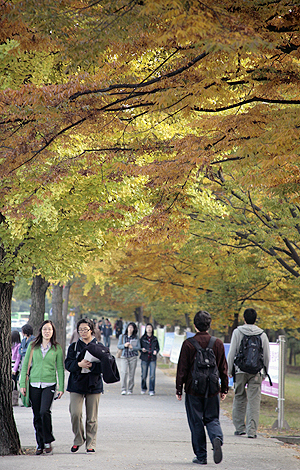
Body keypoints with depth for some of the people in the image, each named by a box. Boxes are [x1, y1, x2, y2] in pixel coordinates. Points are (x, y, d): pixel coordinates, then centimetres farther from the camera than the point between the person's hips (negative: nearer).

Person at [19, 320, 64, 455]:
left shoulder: (57, 348, 3)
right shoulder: (32, 346, 6)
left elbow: (60, 368, 6)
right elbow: (25, 365, 9)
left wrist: (61, 387, 1)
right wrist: (22, 384, 3)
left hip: (49, 384, -2)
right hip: (34, 384, 2)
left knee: (45, 411, -19)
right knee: (37, 415, 4)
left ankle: (48, 441, -4)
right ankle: (40, 444, 15)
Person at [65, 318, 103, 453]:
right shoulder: (74, 347, 10)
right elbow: (68, 364, -1)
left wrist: (92, 365, -19)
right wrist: (79, 364, -20)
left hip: (93, 385, -1)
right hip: (76, 385, 1)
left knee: (92, 417, 1)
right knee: (75, 413, -11)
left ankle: (90, 444, 10)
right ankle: (78, 439, 9)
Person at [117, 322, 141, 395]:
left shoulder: (136, 337, 7)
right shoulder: (122, 336, 10)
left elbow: (139, 347, 3)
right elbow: (118, 346, 9)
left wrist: (132, 347, -15)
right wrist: (124, 345, -11)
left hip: (133, 357, 0)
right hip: (124, 356, 0)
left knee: (131, 373, 1)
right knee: (124, 372, -14)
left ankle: (130, 390, 9)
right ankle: (123, 389, -13)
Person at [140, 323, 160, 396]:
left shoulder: (155, 339, 8)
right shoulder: (143, 338, 4)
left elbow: (158, 347, 16)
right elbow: (139, 347, 8)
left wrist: (156, 351, -5)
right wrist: (142, 349, -13)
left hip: (153, 359, 0)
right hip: (144, 358, 0)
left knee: (152, 375, -8)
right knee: (144, 375, 4)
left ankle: (151, 390, -2)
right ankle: (143, 389, 24)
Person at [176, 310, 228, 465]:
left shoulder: (188, 344, -7)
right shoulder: (218, 344, 1)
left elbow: (182, 369, -5)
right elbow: (223, 369, 6)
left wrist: (179, 389, 3)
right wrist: (224, 389, 16)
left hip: (193, 389, -2)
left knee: (196, 423, 6)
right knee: (212, 419, 12)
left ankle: (201, 456, 7)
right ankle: (217, 438, -19)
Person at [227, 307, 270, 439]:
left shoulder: (237, 332, -2)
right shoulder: (262, 334, 3)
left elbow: (232, 353, -2)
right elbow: (266, 356, 7)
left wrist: (230, 370, 7)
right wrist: (264, 373, 17)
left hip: (240, 371, 0)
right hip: (256, 372, 0)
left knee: (239, 398, 12)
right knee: (254, 401, 0)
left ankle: (239, 427, 14)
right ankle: (251, 430, -6)